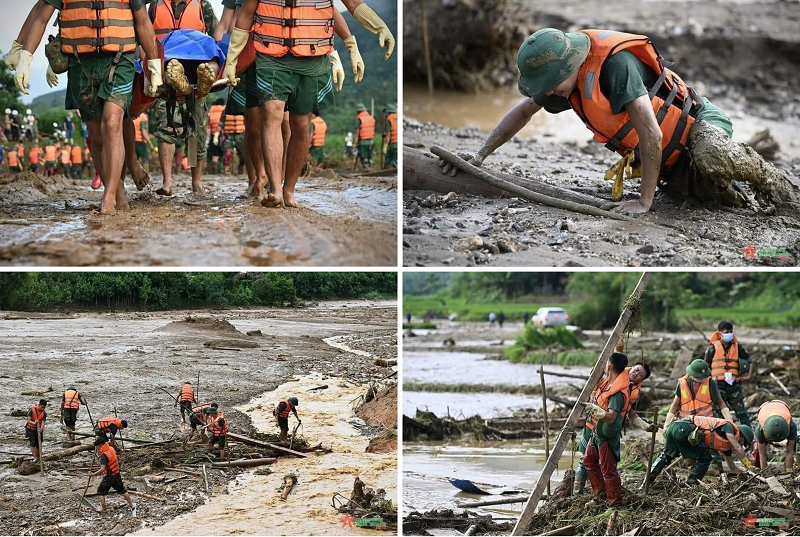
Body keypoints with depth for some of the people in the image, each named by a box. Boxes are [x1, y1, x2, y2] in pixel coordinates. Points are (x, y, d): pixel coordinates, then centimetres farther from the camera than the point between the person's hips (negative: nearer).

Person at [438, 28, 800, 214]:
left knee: (712, 160, -37)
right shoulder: (563, 71, -7)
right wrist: (479, 156, 4)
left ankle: (770, 181, -8)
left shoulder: (614, 64, -34)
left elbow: (651, 134, -34)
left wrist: (645, 201, -28)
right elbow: (522, 112, 9)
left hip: (695, 122, -8)